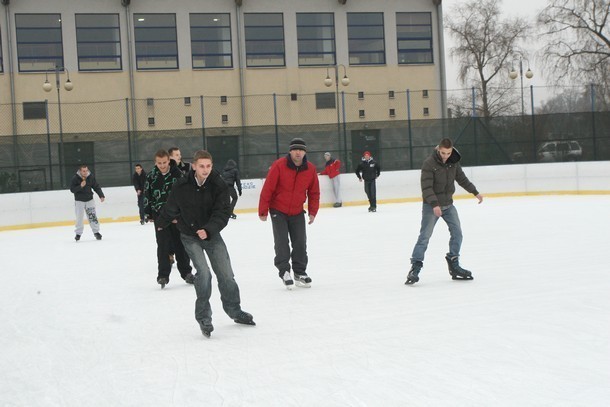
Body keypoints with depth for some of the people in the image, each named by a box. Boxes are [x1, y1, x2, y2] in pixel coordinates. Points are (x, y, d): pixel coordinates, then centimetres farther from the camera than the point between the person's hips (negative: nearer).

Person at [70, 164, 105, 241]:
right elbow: (72, 189, -15)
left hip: (89, 199, 2)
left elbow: (96, 187, 0)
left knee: (92, 216, -3)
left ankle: (96, 232, 7)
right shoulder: (75, 178, -13)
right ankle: (78, 233, 13)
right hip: (79, 201, -2)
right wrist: (80, 186, -29)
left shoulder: (91, 177, -6)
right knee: (79, 217, -1)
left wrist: (101, 195, -11)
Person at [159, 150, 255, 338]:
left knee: (226, 274, 6)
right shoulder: (182, 187, -16)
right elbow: (171, 209, 1)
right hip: (190, 236, -2)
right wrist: (161, 224, 18)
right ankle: (203, 318, -4)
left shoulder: (219, 185, -15)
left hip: (212, 234, 2)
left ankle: (234, 311, 29)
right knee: (203, 273, -18)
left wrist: (208, 230, -37)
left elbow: (223, 213, -21)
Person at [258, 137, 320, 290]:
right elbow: (267, 189, -15)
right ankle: (284, 271, 2)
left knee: (300, 242, 5)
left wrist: (312, 212, 4)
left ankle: (300, 272, 18)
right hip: (278, 211, -3)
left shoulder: (311, 169, -7)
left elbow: (314, 192, 6)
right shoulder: (279, 165, -19)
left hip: (297, 212, 4)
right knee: (282, 242, -7)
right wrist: (263, 211, -12)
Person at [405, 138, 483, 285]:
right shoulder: (429, 163, -18)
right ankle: (415, 268, -8)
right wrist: (434, 204, -32)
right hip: (431, 206, -6)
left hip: (448, 204, 6)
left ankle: (453, 265, 16)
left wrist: (475, 192, 20)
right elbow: (427, 187, -23)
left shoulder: (453, 162, 1)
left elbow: (462, 179, 16)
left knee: (457, 233, 4)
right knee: (425, 236, -9)